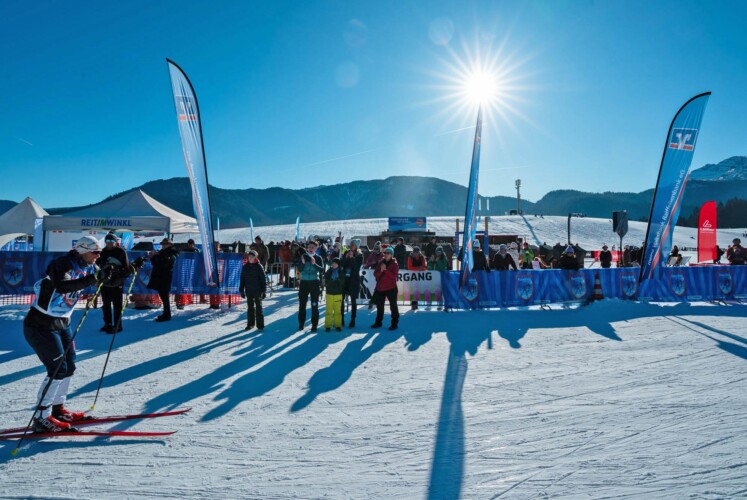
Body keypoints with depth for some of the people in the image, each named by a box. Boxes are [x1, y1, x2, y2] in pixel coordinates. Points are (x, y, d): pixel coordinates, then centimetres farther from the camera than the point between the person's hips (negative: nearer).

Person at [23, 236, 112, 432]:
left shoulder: (88, 267, 2)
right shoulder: (62, 265, -21)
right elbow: (63, 286, -41)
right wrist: (93, 278, -49)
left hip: (61, 324, 9)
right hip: (40, 325, -9)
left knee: (69, 367, 12)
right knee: (58, 369, -10)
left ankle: (57, 409, 28)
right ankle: (41, 418, 1)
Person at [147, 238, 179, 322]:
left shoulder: (172, 253, -7)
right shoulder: (162, 252, 17)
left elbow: (166, 262, -23)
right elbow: (155, 263, 21)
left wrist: (157, 255, -21)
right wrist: (152, 257, 4)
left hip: (165, 278, -8)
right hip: (159, 277, 8)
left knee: (164, 297, -8)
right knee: (163, 296, 11)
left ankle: (167, 315, -5)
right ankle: (166, 314, 18)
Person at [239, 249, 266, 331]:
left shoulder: (259, 267, -6)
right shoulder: (245, 267, 5)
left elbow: (263, 279, -5)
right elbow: (242, 279, 9)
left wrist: (263, 291, -8)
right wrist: (241, 290, 6)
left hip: (257, 291, -4)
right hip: (248, 291, 4)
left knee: (258, 308, 2)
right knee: (250, 308, 12)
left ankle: (260, 325, 7)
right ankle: (250, 324, 21)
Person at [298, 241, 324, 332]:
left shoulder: (318, 258, -1)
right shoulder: (303, 256, 1)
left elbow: (322, 270, -9)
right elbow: (299, 269, -6)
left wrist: (314, 264, -24)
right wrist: (303, 263, -25)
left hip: (314, 283, -1)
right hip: (304, 282, 1)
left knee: (314, 305, -1)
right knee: (302, 304, 7)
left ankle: (314, 325, 4)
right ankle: (301, 323, 18)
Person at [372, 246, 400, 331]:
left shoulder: (394, 264, -4)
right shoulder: (380, 263, 9)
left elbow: (394, 275, -17)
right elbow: (375, 275, 2)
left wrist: (385, 270, -20)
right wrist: (381, 270, -15)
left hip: (391, 288, -5)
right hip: (380, 288, 5)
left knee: (393, 306, -1)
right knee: (379, 306, 15)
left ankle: (394, 323, 7)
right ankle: (378, 322, 27)